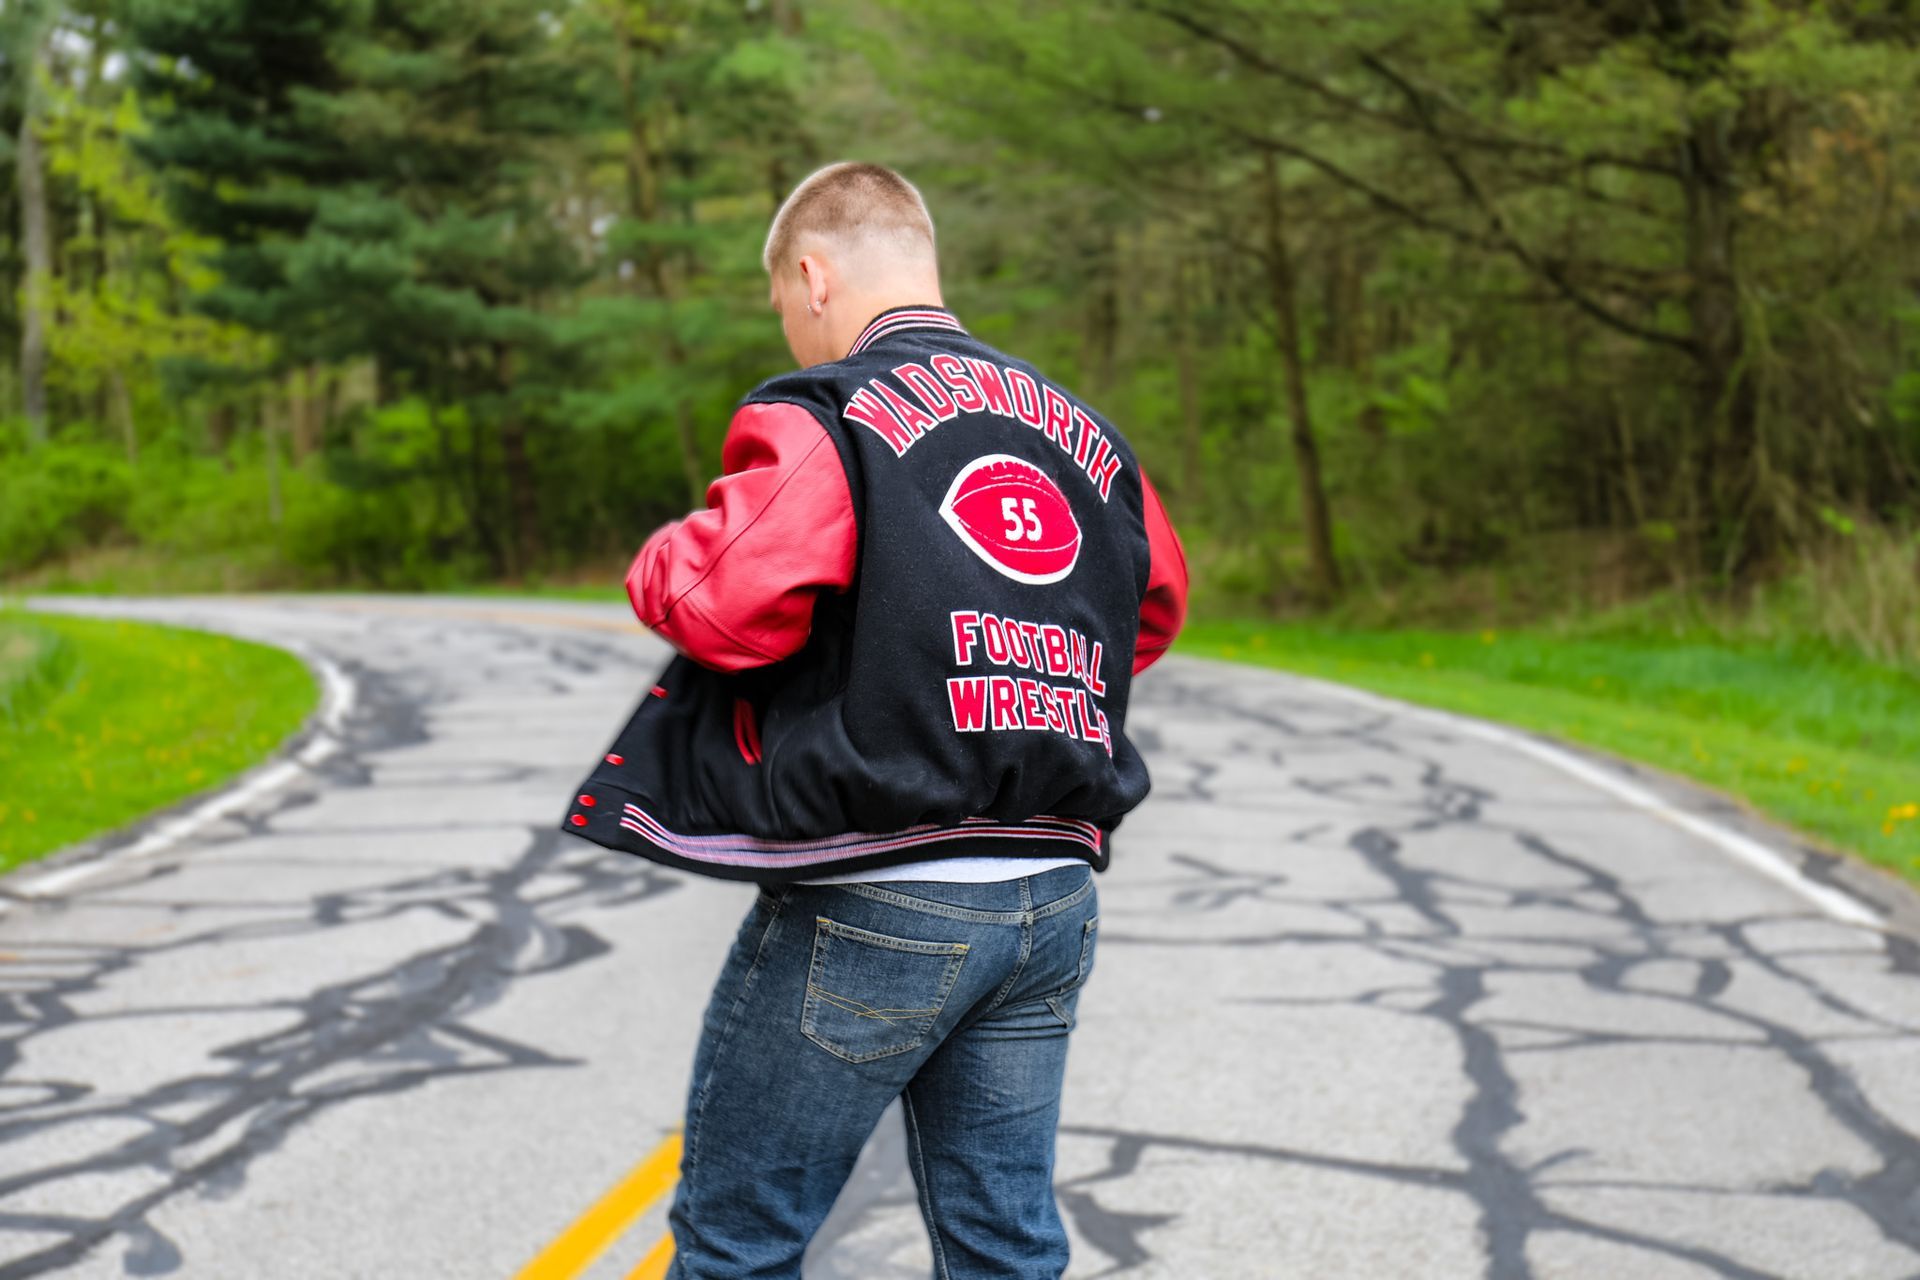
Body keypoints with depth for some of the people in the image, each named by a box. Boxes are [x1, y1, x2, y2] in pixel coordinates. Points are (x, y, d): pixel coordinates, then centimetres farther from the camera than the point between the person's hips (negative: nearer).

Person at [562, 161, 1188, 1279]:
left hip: (874, 901, -6)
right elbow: (1157, 606, 25)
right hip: (1057, 892, 7)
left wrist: (661, 567, 0)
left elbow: (730, 603, -21)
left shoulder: (821, 415, -8)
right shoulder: (1087, 435, 14)